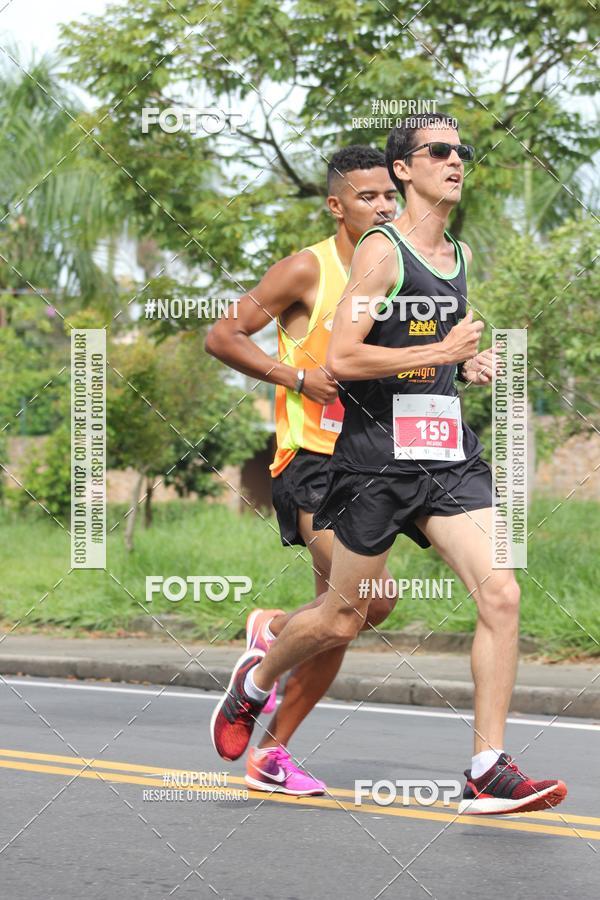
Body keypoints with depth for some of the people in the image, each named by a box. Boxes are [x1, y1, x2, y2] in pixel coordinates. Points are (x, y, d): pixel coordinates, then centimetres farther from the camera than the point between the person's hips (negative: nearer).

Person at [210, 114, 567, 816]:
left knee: (499, 594, -12)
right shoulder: (380, 251, -9)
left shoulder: (462, 257, 15)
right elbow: (341, 360, -18)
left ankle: (488, 772, -9)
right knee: (343, 620, 6)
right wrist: (440, 353, -18)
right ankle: (254, 680, 36)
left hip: (449, 454, 6)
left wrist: (467, 364, 13)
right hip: (377, 455, -6)